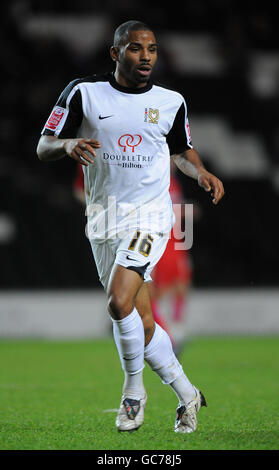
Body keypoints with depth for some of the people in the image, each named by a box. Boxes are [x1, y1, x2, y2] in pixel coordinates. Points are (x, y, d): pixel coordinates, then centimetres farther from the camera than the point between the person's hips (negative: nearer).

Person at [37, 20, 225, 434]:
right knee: (141, 323, 6)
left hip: (149, 214, -2)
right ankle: (187, 394, 23)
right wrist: (69, 145, -24)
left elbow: (181, 149, 21)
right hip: (104, 220, 2)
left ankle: (134, 388, -1)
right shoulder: (83, 93, -1)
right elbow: (43, 148, -1)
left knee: (119, 302, -22)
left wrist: (201, 173, 0)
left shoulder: (171, 102, 3)